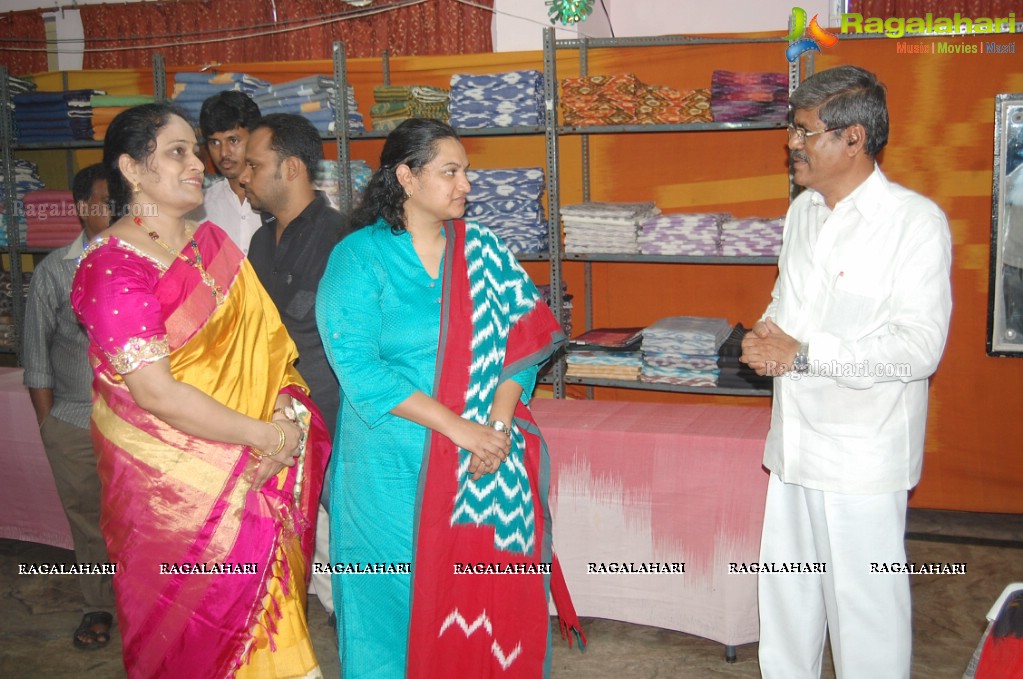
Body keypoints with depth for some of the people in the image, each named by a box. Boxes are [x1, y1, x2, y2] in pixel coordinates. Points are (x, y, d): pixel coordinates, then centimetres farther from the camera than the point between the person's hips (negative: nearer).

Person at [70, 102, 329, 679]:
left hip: (254, 474, 6)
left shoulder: (213, 242, 5)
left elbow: (266, 338, 2)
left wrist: (287, 413, -15)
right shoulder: (111, 267, -16)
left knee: (263, 602, 16)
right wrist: (264, 436, -17)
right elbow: (156, 393, -22)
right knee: (197, 629, 11)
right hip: (173, 480, -6)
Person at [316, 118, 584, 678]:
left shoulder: (483, 250, 6)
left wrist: (498, 424, -13)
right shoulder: (358, 257, -5)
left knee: (494, 598, 7)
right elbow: (359, 369, -14)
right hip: (396, 465, -3)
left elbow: (522, 343, 3)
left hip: (490, 462, 3)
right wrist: (460, 429, -18)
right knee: (404, 596, 8)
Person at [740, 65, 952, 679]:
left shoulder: (916, 222, -13)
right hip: (796, 440, 7)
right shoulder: (803, 211, 10)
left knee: (864, 604, 3)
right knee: (786, 590, 18)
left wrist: (803, 354, -19)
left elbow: (919, 347, -20)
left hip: (862, 453, -7)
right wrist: (768, 334, -1)